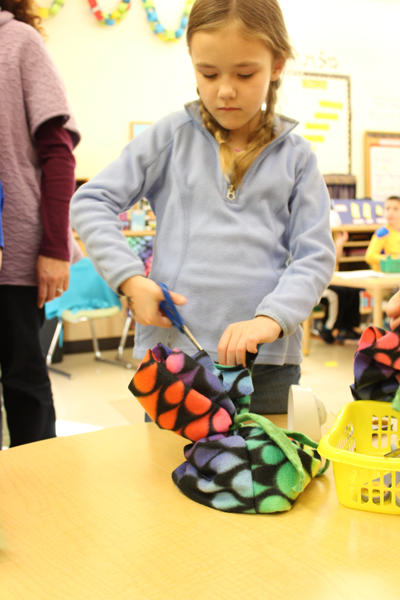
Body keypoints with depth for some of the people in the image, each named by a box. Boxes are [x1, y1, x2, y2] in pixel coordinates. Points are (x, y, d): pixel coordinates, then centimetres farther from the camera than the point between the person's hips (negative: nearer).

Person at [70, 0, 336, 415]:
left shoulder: (296, 157, 5)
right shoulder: (173, 136, 3)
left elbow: (315, 257, 1)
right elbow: (90, 202, 4)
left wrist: (271, 319, -17)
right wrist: (130, 279, -10)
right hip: (172, 350, 0)